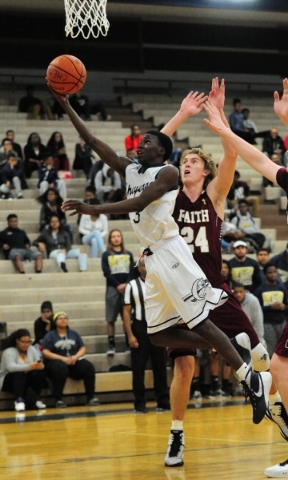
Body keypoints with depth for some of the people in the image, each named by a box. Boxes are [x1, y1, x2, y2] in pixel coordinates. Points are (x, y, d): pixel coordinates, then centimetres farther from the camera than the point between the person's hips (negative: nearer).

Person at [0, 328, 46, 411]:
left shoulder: (32, 350, 3)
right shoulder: (9, 352, -16)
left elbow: (39, 366, -7)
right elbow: (11, 367, -34)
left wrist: (39, 365, -34)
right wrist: (29, 367, -48)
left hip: (26, 380, 5)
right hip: (9, 381, -5)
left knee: (40, 372, -24)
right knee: (19, 374, -37)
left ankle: (36, 399, -22)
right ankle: (19, 400, -45)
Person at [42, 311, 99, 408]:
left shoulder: (74, 334, 16)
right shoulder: (50, 336, 5)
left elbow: (83, 349, 13)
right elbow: (45, 352, -6)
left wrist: (75, 357, -10)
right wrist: (63, 358, -17)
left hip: (74, 362, 4)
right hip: (56, 362, -4)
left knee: (88, 366, -25)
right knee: (60, 367, -39)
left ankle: (90, 397, -23)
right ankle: (58, 400, -37)